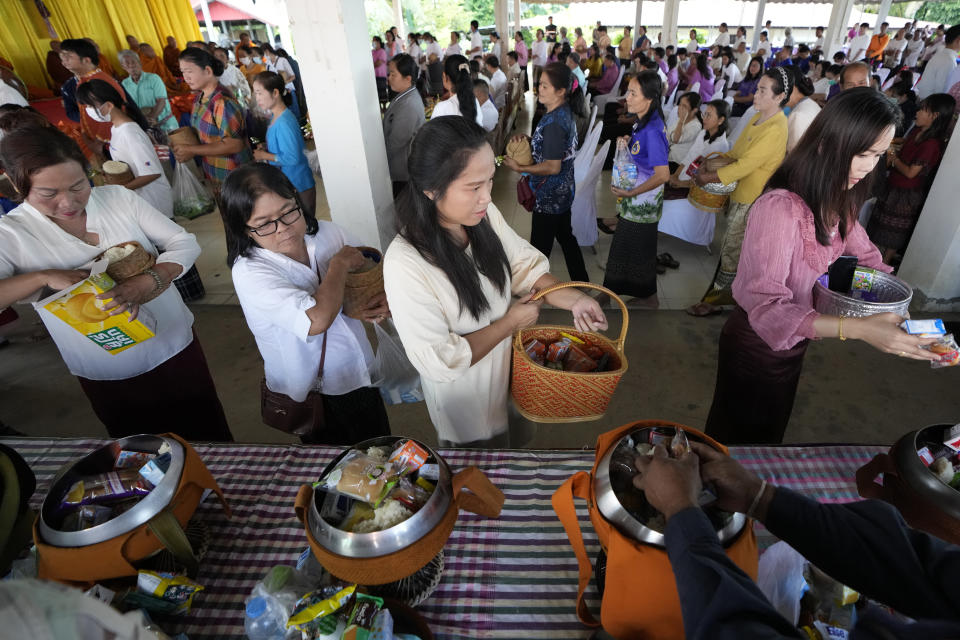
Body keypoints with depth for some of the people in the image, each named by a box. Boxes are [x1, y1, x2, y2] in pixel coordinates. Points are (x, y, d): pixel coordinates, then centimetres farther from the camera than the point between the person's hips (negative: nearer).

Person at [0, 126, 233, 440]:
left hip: (175, 345, 1)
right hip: (106, 377, 0)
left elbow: (185, 243, -8)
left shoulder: (118, 197, -7)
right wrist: (43, 277, -28)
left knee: (209, 436, 17)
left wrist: (148, 282, -24)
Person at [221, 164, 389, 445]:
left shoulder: (329, 233, -7)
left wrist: (383, 300, -13)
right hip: (311, 400, -5)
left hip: (361, 377, 5)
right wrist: (339, 264, -23)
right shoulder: (249, 271, -23)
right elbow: (316, 320, -39)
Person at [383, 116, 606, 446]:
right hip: (464, 392, -5)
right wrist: (510, 322, -24)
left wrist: (572, 299, -24)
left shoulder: (485, 215, -18)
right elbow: (439, 361, -32)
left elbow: (524, 264, -6)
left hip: (506, 367, 6)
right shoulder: (404, 264, -37)